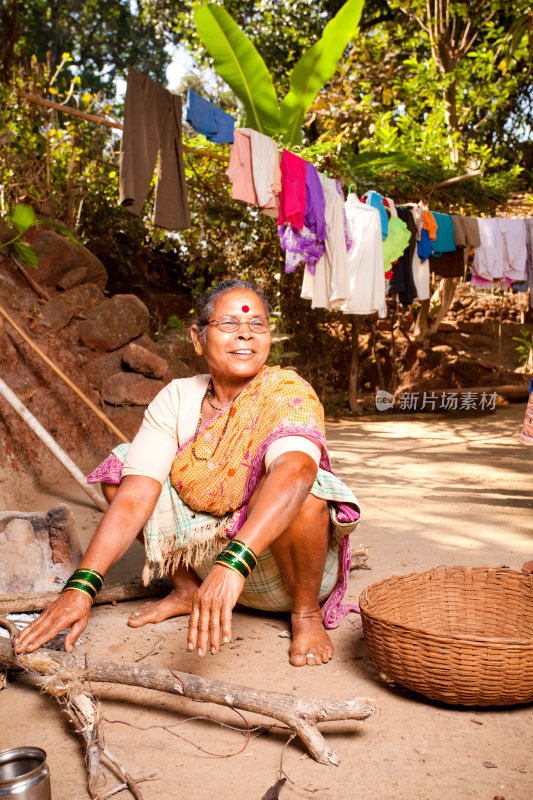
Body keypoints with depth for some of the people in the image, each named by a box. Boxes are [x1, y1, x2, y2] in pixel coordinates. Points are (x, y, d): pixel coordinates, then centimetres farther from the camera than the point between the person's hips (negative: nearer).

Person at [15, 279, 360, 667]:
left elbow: (296, 470, -41)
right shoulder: (177, 399, -8)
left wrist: (233, 564, -55)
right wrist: (82, 585, -30)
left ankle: (306, 612, -9)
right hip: (208, 547, 4)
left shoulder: (288, 392, -20)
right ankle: (186, 590, 10)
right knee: (118, 471, -6)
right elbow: (134, 497, -17)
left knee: (290, 490, -35)